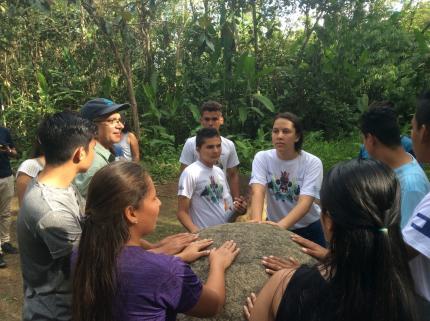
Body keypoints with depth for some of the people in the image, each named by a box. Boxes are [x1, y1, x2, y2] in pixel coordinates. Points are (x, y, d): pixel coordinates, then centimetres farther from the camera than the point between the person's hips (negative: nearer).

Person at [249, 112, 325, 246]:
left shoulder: (312, 163, -18)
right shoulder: (262, 158, -12)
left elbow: (305, 202, -28)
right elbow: (258, 191, -26)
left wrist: (281, 225, -45)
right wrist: (256, 223, -45)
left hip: (309, 229, -1)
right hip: (274, 226, 1)